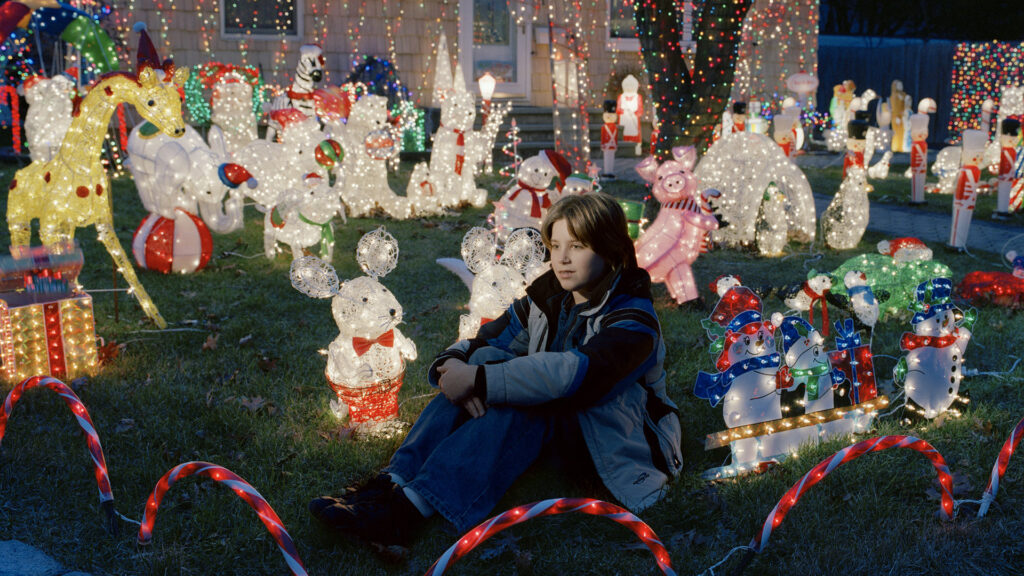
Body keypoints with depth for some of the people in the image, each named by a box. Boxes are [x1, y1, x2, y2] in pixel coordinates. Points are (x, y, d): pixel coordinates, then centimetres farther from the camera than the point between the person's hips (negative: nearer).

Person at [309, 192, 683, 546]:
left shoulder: (633, 318, -20)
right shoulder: (545, 298, 2)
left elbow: (577, 374, -37)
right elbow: (484, 341, -3)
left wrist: (479, 379, -38)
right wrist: (453, 364, -29)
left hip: (610, 437, -6)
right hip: (547, 422, 6)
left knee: (522, 396, -34)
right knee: (489, 359, -21)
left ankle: (412, 508, -44)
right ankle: (393, 484, -31)